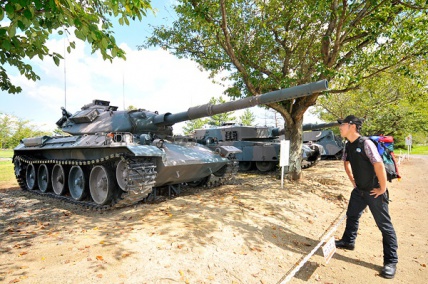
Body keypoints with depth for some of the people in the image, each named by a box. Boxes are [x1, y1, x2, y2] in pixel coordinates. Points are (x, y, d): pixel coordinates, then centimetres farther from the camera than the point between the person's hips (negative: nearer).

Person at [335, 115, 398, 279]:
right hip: (359, 190, 8)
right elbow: (346, 162, 19)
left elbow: (379, 165, -26)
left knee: (385, 225, 4)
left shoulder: (366, 143, -23)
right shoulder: (348, 146, 2)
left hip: (374, 192, -8)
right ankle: (348, 241, 40)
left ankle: (391, 261, 17)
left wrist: (382, 189, -19)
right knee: (352, 216, 20)